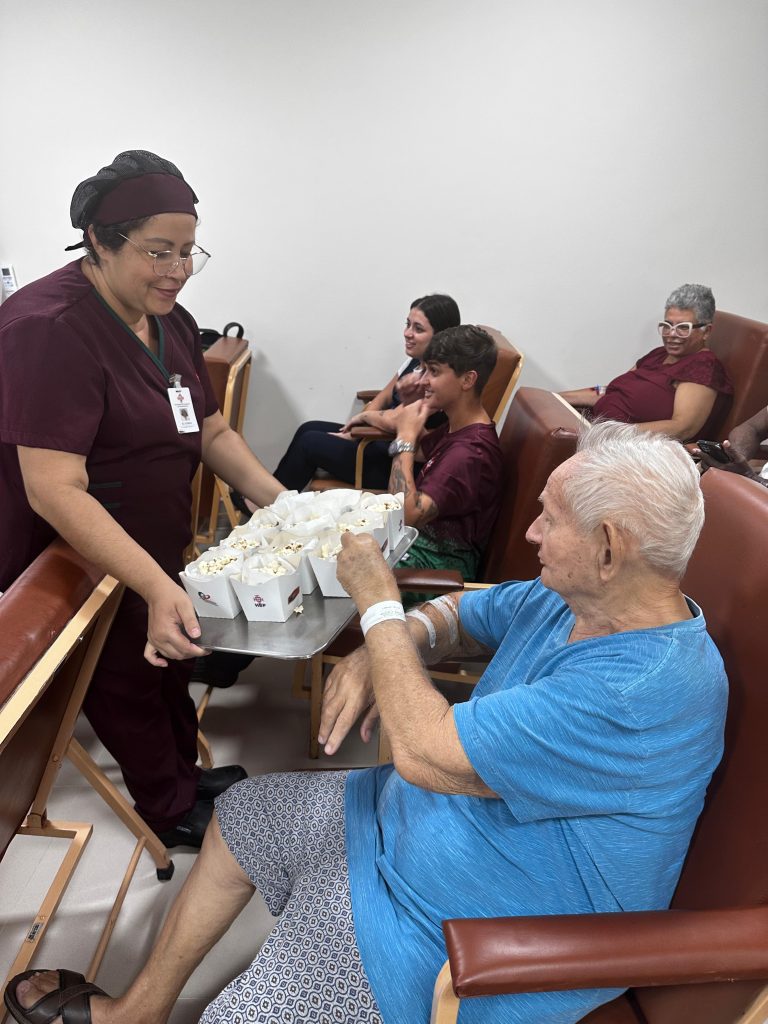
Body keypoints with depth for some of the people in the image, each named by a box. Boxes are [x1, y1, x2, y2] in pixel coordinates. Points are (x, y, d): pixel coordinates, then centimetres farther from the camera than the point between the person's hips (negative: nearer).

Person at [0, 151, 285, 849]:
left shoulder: (170, 321, 2)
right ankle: (172, 812, 37)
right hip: (84, 567, -8)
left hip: (160, 554, 8)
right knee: (129, 688, 13)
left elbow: (211, 431, 5)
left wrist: (283, 505, -8)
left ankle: (188, 773, 50)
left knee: (173, 667, 24)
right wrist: (155, 586, -41)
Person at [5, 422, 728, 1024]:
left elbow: (425, 752, -34)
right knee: (236, 814, 18)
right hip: (406, 821, 9)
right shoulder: (571, 599, -6)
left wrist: (378, 604, -21)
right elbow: (462, 613, 9)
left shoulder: (648, 692, -34)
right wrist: (376, 653, -12)